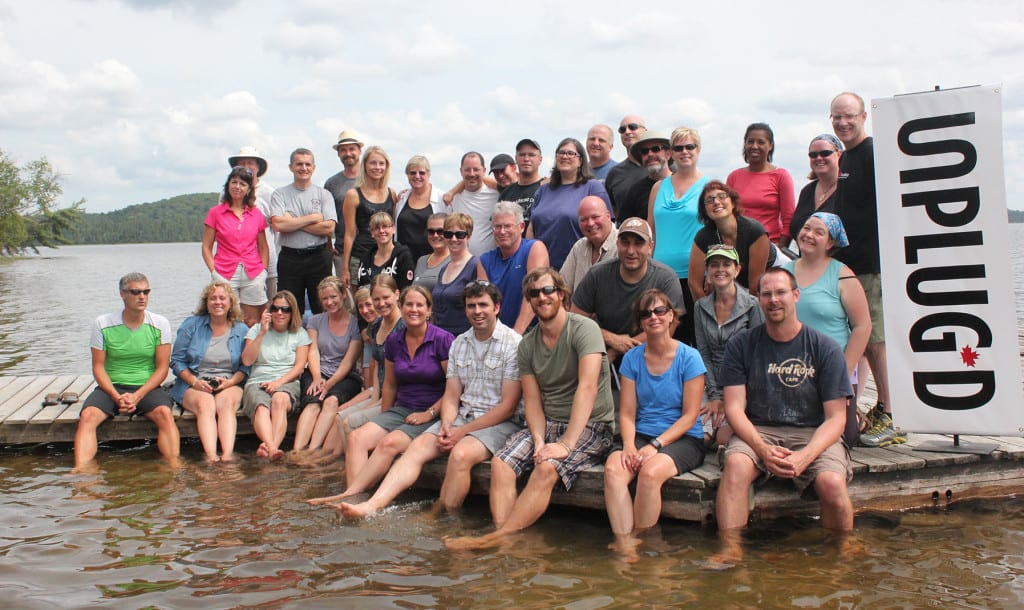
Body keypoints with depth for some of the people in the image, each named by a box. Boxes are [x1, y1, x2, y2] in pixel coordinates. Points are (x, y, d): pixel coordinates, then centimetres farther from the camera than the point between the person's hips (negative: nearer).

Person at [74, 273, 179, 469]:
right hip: (111, 387, 1)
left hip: (147, 387, -1)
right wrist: (116, 397, -14)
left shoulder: (159, 324, 0)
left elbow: (162, 368, -1)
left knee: (165, 413, -31)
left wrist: (137, 396, -14)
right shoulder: (103, 324, 0)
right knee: (87, 415, -27)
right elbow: (98, 367, 2)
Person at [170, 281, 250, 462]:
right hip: (194, 385, 0)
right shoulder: (191, 325, 9)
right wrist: (195, 382, -10)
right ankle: (210, 456, -52)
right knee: (205, 404, -34)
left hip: (230, 384, 0)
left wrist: (230, 382, -13)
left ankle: (227, 454, -52)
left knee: (226, 403, -34)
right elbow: (177, 360, 6)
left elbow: (246, 365, 7)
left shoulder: (241, 330, 12)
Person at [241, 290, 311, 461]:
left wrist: (279, 382, -12)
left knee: (279, 400, -38)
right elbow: (247, 361, 3)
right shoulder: (257, 330, 17)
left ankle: (271, 448, -59)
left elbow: (299, 366, 5)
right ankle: (272, 448, -62)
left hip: (287, 383, 0)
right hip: (257, 382, 0)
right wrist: (262, 333, -4)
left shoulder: (299, 334, 16)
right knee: (261, 407, -36)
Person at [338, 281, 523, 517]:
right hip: (462, 416, 6)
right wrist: (446, 425, -10)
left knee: (460, 454, -34)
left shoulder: (513, 344, -8)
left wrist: (462, 432, -13)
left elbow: (508, 406, -12)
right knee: (418, 446, -18)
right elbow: (451, 396, 12)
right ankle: (373, 505, -29)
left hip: (500, 423, -6)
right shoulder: (459, 343, 13)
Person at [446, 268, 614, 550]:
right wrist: (539, 440, -16)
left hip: (590, 426, -6)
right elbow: (533, 401, 5)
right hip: (547, 424, 6)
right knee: (500, 463, -20)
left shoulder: (584, 329, -11)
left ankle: (500, 537, -33)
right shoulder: (527, 345, 9)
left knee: (547, 468, -33)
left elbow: (587, 387, -22)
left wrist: (566, 443, -29)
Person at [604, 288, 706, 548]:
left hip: (684, 439, -3)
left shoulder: (689, 357, -3)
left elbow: (689, 416, -6)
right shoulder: (632, 358, 8)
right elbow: (627, 413, 5)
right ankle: (624, 546, -28)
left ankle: (640, 544, -15)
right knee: (613, 468, -30)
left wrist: (655, 445, -17)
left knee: (650, 471, -34)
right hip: (642, 436, 3)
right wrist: (629, 445, -15)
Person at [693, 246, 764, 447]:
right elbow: (704, 354, 5)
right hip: (714, 386, 3)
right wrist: (715, 397, -6)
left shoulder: (752, 306, -6)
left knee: (724, 438, -23)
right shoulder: (701, 307, 7)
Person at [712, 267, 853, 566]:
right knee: (736, 464, -32)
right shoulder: (741, 345, 5)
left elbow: (836, 417, -2)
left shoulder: (825, 348, 1)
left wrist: (805, 456, -20)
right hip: (757, 432, 1)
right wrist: (762, 449, -19)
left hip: (813, 434, -1)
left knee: (832, 482, -29)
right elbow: (734, 408, -1)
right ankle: (730, 549, -30)